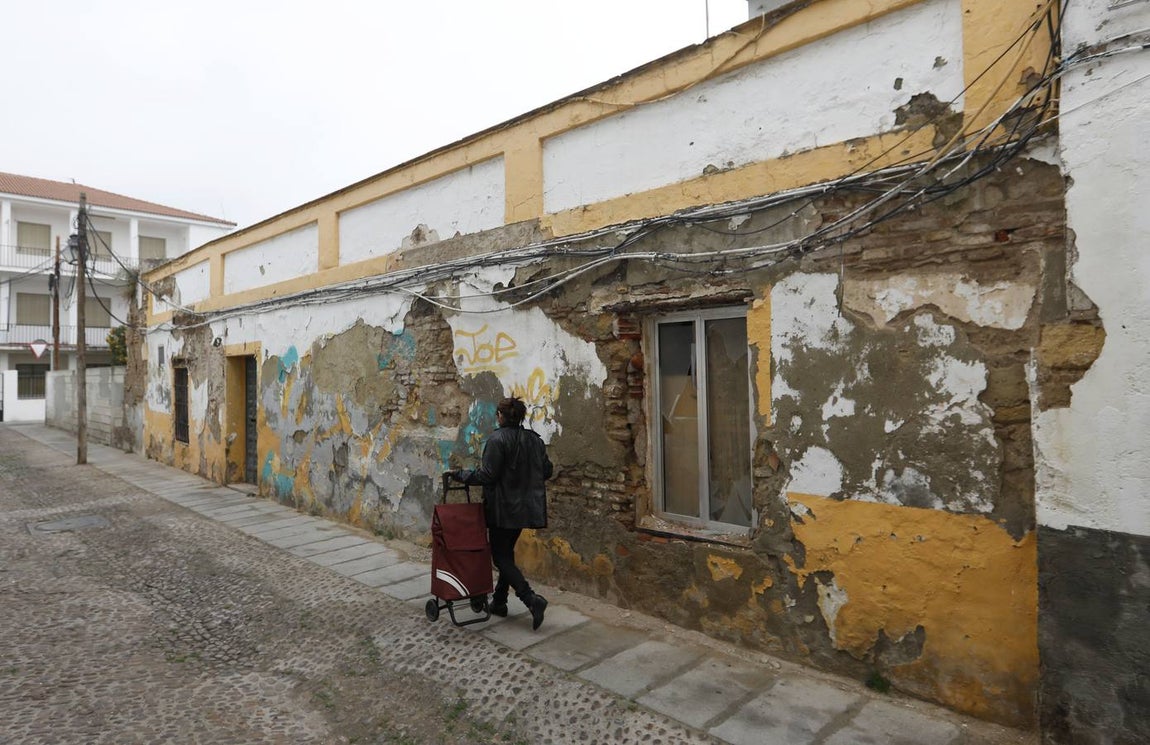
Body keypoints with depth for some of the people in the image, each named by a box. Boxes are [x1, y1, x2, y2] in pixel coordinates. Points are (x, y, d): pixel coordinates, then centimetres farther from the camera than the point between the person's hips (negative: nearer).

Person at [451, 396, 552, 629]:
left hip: (503, 509, -7)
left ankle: (532, 599, -9)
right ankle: (499, 602, 27)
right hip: (525, 507, 7)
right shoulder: (534, 439, 4)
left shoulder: (497, 440, -16)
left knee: (501, 557, 3)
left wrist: (461, 474, -5)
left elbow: (486, 476, -19)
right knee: (507, 553, 19)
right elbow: (547, 471, 9)